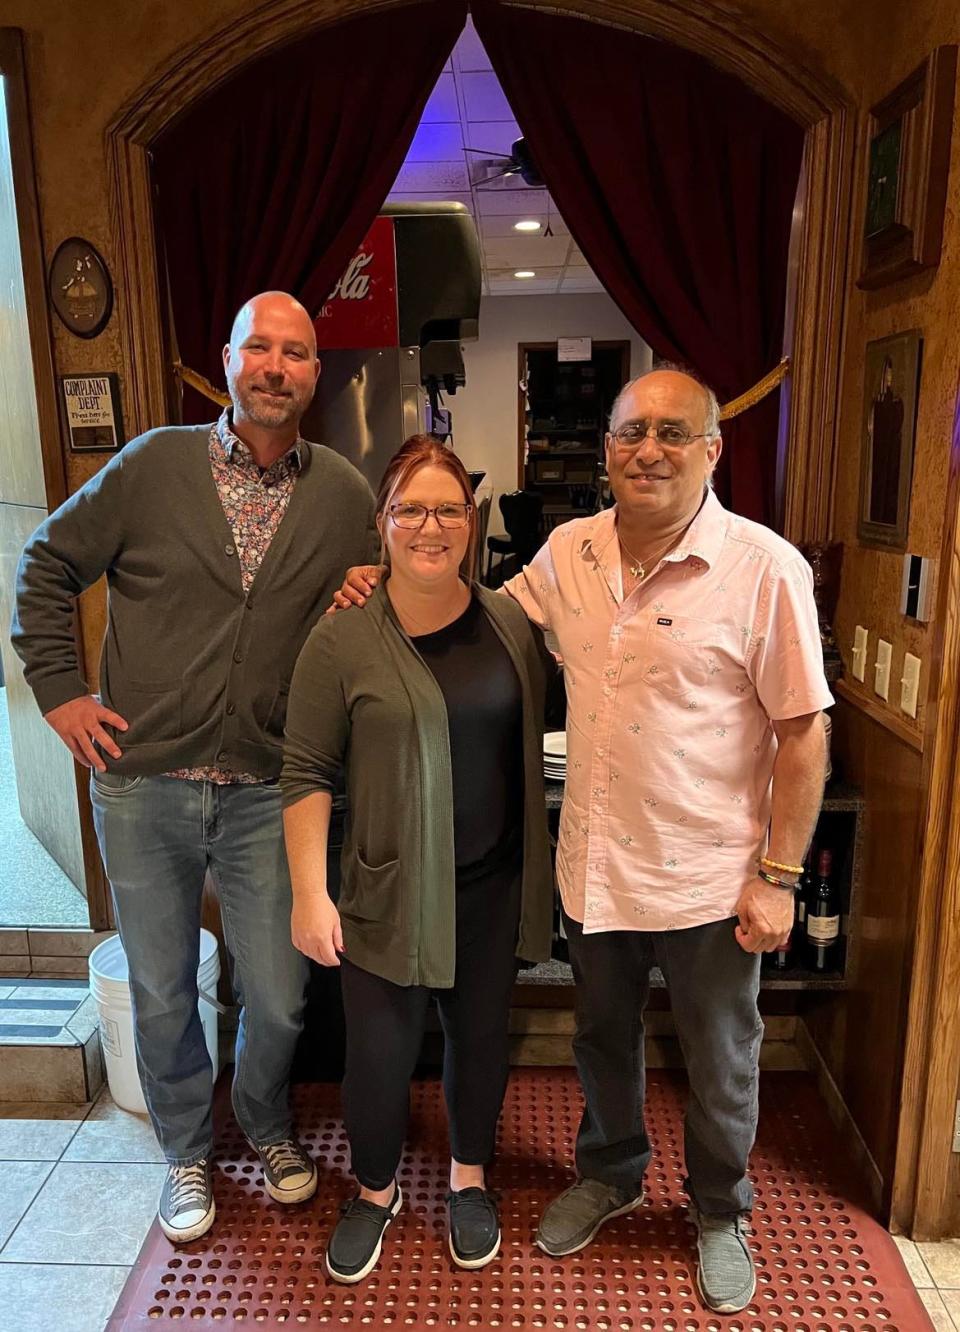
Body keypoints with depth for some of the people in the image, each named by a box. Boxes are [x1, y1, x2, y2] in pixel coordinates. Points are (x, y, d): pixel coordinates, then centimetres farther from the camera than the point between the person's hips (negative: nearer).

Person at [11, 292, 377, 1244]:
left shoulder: (346, 496, 1)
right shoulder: (154, 465, -2)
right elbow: (47, 567, 6)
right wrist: (59, 689, -1)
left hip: (266, 795, 1)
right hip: (143, 783, 0)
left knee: (278, 999, 10)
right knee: (160, 994, 16)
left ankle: (267, 1125, 43)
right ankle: (186, 1151, 42)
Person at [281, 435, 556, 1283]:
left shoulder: (514, 623, -1)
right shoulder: (343, 641, -11)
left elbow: (555, 701, 13)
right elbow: (308, 773, -8)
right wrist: (310, 891, -11)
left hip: (495, 886, 3)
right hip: (388, 891, -3)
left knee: (481, 1035, 18)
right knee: (379, 1054, 10)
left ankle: (470, 1178, 46)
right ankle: (375, 1191, 41)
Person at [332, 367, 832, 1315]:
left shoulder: (765, 569, -16)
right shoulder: (569, 550, -3)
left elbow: (802, 731, -12)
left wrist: (779, 876, -12)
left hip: (709, 878, -4)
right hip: (594, 867, 4)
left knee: (720, 1064, 19)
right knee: (602, 1039, 26)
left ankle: (720, 1213, 48)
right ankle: (610, 1173, 54)